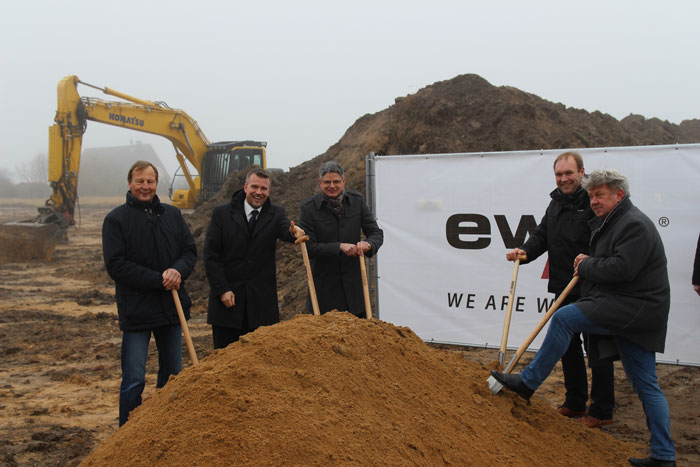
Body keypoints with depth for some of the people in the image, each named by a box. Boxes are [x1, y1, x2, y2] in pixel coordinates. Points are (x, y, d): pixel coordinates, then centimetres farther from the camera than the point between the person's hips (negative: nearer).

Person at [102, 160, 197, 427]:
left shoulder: (172, 214, 9)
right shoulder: (116, 219, -6)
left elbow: (190, 250, 8)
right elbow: (116, 265, -13)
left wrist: (178, 270, -15)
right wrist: (159, 279, -18)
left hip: (171, 306, 5)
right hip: (136, 310, -5)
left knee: (173, 374, 15)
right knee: (134, 381, -3)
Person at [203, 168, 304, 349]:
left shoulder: (276, 213, 6)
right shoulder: (222, 213, 1)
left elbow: (286, 231, -17)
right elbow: (210, 255, -2)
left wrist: (294, 232, -42)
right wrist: (222, 290, -10)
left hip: (262, 300, 1)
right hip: (226, 299, -1)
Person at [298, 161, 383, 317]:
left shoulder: (357, 200, 3)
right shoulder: (308, 207, -7)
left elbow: (376, 233, 5)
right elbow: (309, 248, -12)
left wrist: (368, 244, -18)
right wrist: (339, 247, -24)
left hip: (353, 280, 3)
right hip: (324, 285, -3)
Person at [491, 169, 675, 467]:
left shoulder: (635, 224, -13)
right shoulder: (611, 223, 20)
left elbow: (622, 267, -24)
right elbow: (609, 263, 27)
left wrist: (587, 266, -10)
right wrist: (589, 263, 7)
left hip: (634, 308, -11)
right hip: (634, 314, 11)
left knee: (564, 318, -13)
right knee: (646, 386, 10)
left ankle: (528, 382, -5)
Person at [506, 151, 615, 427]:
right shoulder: (556, 202, 14)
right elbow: (542, 236, 17)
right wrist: (525, 251, 0)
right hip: (564, 290, 8)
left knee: (597, 349, 1)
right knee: (567, 346, 16)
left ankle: (602, 410, 12)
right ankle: (575, 402, 31)